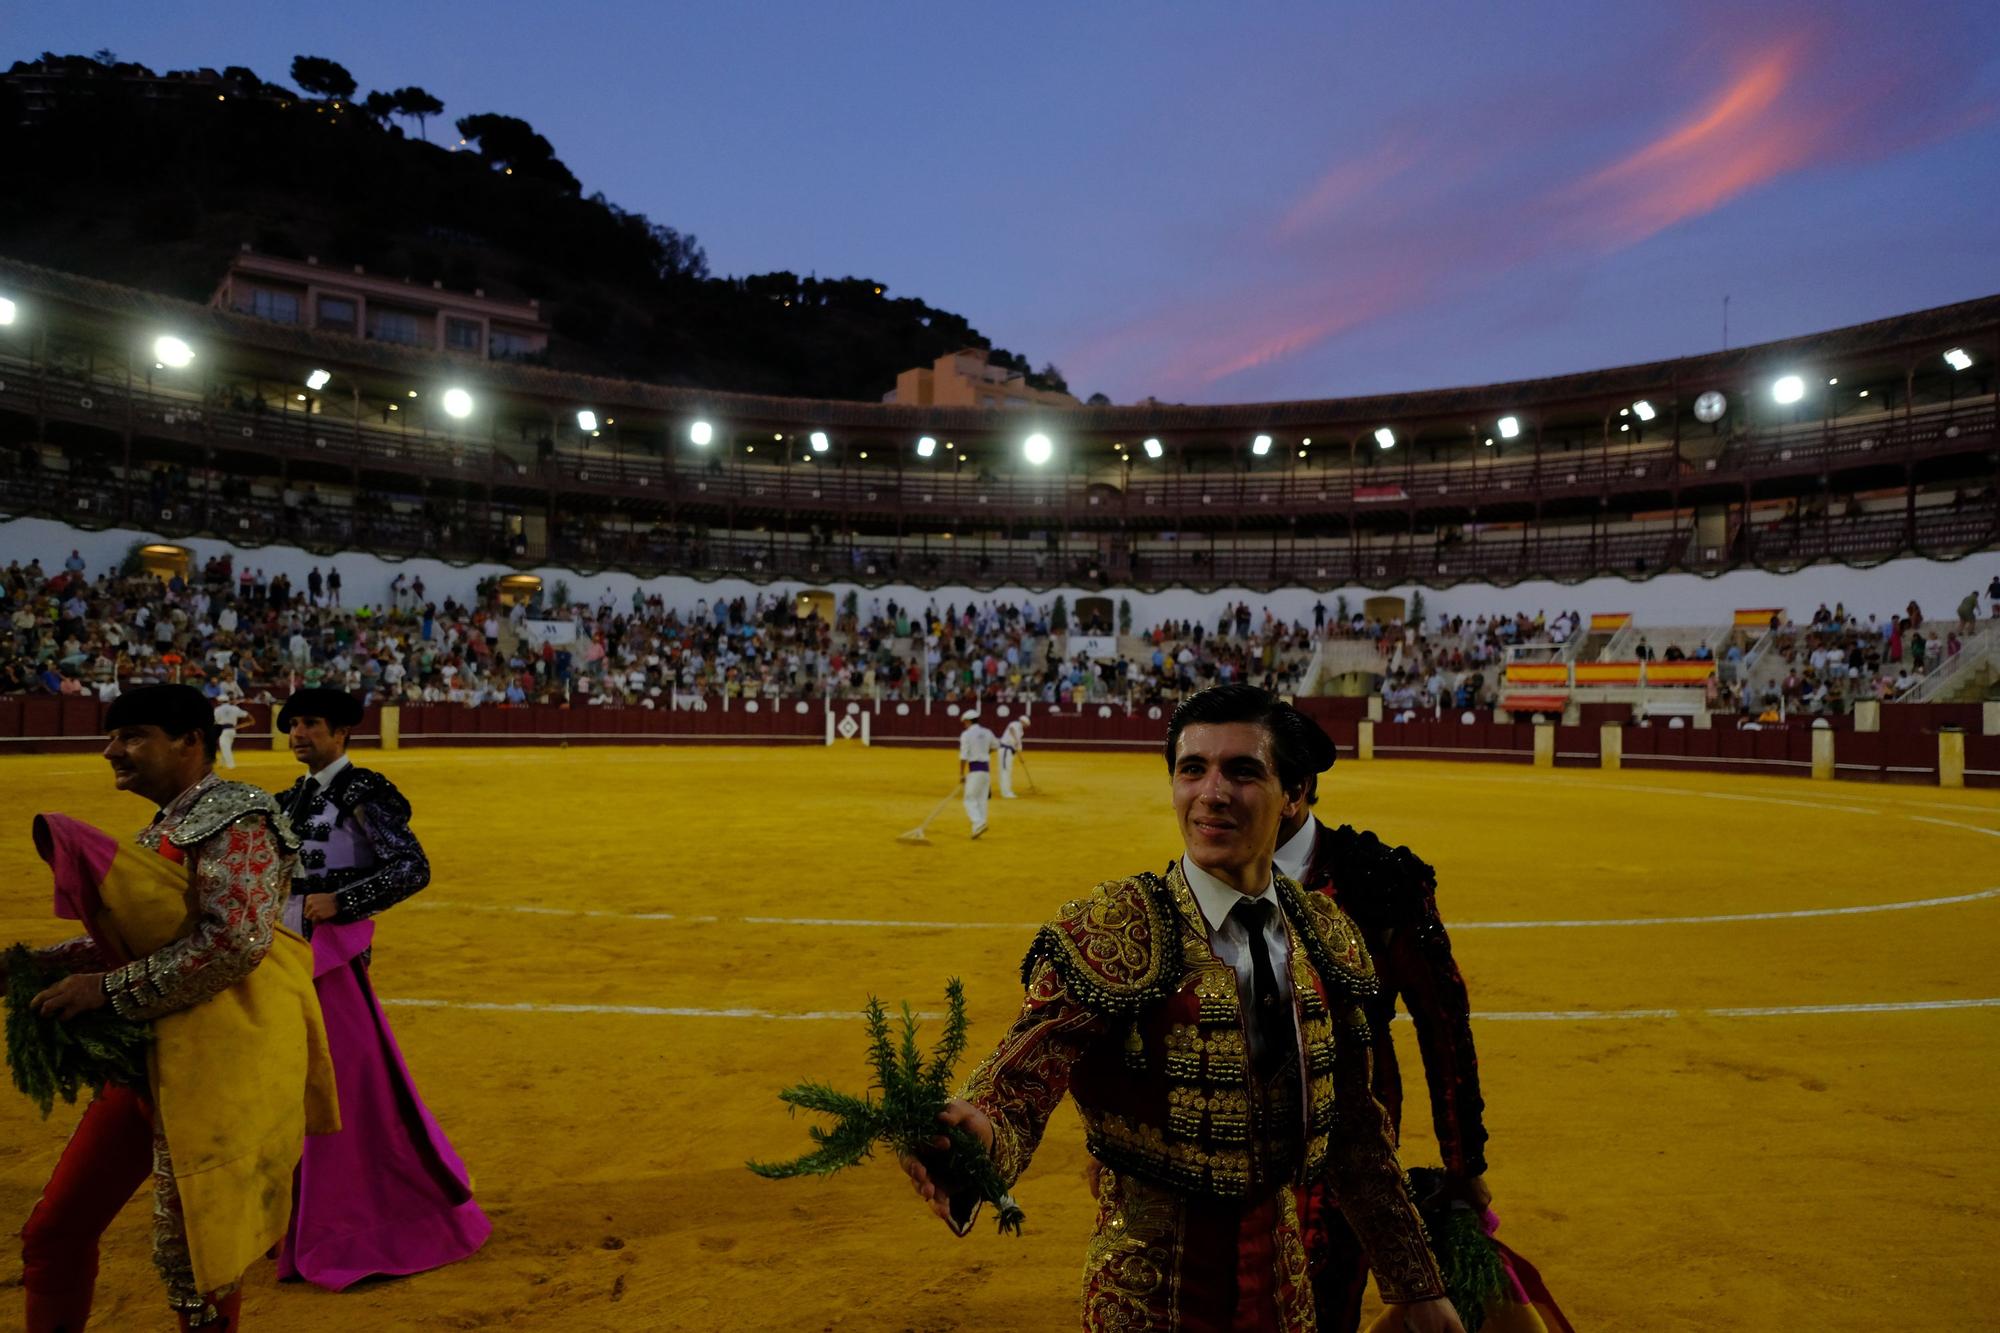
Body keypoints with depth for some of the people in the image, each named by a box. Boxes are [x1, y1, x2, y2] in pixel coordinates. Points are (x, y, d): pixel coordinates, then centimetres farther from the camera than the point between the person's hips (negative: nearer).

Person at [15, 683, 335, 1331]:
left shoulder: (233, 816, -13)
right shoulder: (162, 829, 15)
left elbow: (236, 941, -23)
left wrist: (109, 989, -17)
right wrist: (39, 962, 11)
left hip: (220, 1056, -9)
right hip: (150, 1052, 9)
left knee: (187, 1250, 4)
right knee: (53, 1232, 14)